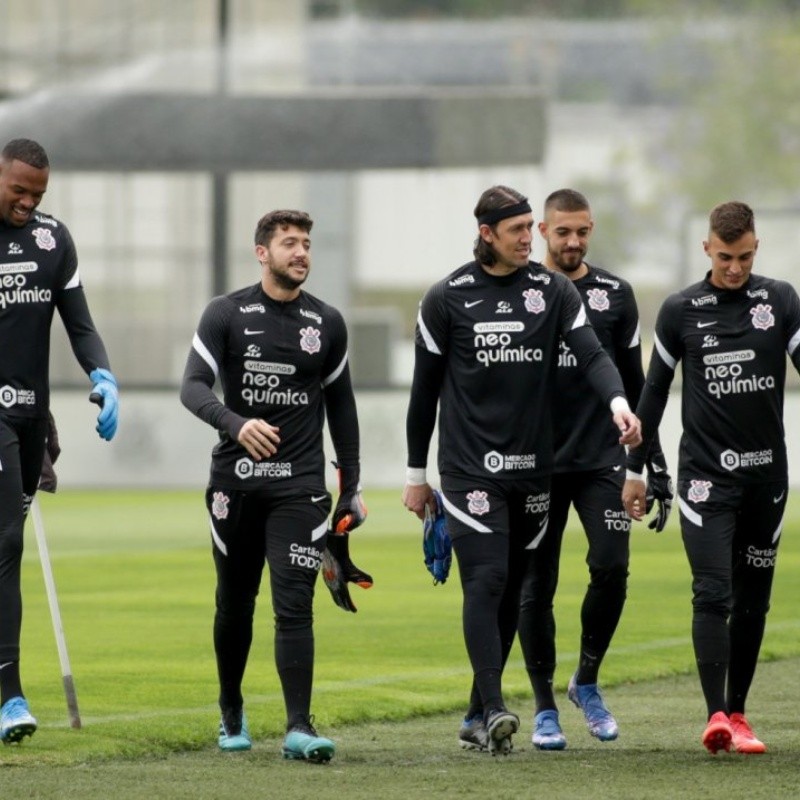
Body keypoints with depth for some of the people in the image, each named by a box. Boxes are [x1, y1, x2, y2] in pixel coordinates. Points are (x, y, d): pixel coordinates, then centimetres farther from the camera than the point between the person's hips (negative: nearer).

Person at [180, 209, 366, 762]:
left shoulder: (326, 323, 8)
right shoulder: (227, 315, 0)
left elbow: (340, 404, 17)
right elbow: (194, 387, -10)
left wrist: (352, 484, 14)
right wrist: (237, 424, -30)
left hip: (300, 483, 0)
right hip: (235, 481, 0)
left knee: (294, 605, -11)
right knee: (235, 601, 11)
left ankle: (299, 727, -14)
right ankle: (231, 712, 31)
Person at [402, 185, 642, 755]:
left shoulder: (553, 291, 6)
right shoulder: (448, 298, 0)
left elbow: (592, 354, -6)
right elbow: (425, 388, 5)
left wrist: (618, 402, -28)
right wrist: (416, 474, 7)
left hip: (532, 466, 4)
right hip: (470, 466, -4)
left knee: (512, 591, 8)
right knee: (486, 580, -16)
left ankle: (477, 717, 17)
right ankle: (494, 710, -21)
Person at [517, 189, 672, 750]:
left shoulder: (615, 295, 8)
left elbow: (634, 384, 13)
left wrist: (655, 466, 9)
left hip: (601, 459, 1)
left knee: (611, 567, -14)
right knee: (536, 587, 0)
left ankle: (587, 680, 7)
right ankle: (545, 709, 10)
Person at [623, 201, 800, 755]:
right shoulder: (681, 311, 2)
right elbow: (656, 389, 9)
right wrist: (636, 468, 11)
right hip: (705, 475, -2)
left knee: (753, 599, 8)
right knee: (712, 593, -15)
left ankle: (737, 714, 18)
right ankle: (716, 715, -21)